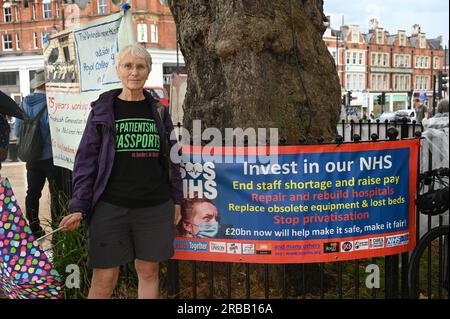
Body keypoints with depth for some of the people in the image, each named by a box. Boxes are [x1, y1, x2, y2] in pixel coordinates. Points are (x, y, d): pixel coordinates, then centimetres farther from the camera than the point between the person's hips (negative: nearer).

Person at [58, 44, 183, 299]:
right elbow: (86, 160, 0)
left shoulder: (158, 109, 8)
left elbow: (172, 158, 12)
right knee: (104, 281, 0)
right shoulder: (103, 109, 2)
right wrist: (78, 207, -8)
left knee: (149, 273, 11)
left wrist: (177, 200, 9)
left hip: (155, 207, 2)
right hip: (110, 207, -2)